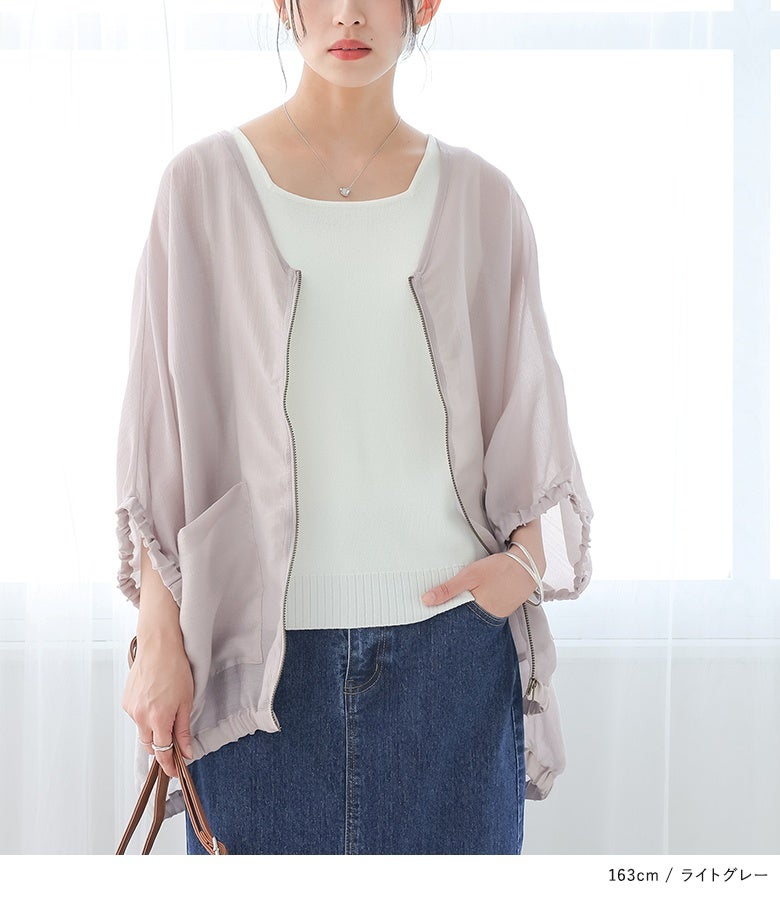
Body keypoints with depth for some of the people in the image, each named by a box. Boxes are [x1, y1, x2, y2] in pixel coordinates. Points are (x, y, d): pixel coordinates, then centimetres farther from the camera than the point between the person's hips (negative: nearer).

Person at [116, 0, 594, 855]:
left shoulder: (479, 199, 5)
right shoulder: (206, 184, 1)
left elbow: (530, 416, 10)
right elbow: (159, 433, 2)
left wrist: (528, 553, -9)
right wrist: (158, 639, -2)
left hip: (449, 631, 1)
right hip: (262, 646, -1)